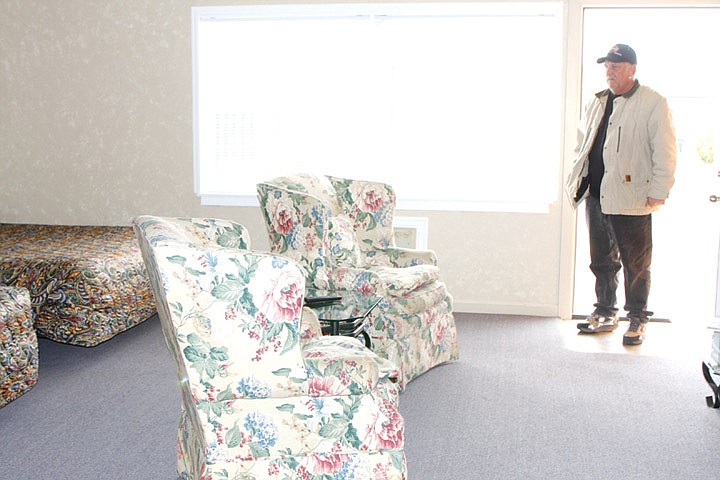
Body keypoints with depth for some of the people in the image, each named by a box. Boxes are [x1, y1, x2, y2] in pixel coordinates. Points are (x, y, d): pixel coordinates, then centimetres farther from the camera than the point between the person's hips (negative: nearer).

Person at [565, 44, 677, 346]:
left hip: (631, 199, -6)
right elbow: (582, 144, 24)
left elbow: (665, 153, -8)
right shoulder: (597, 103, 14)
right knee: (602, 260, 15)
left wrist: (658, 193, -12)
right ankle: (605, 314, 28)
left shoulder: (654, 104, -6)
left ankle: (637, 320, 16)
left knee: (635, 264, 2)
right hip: (596, 196, 6)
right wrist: (578, 181, 15)